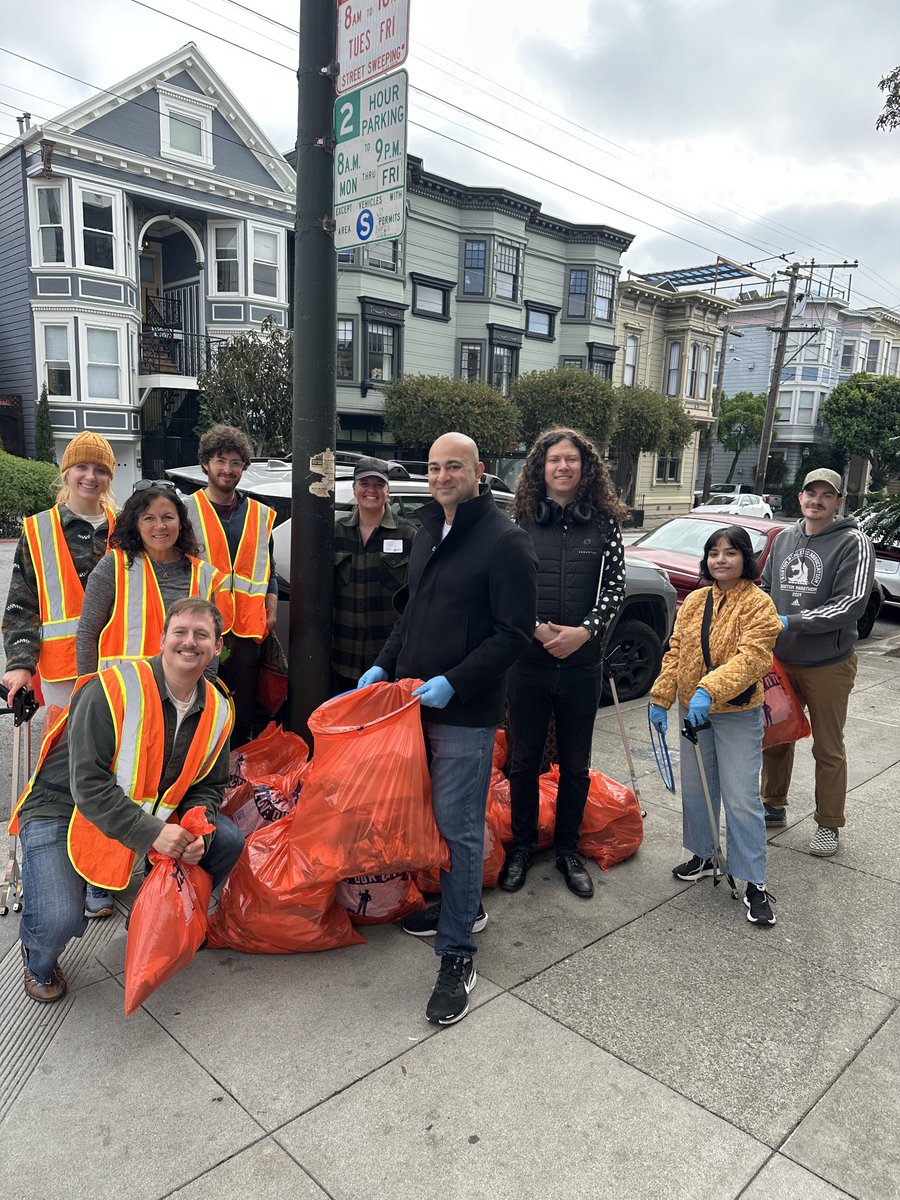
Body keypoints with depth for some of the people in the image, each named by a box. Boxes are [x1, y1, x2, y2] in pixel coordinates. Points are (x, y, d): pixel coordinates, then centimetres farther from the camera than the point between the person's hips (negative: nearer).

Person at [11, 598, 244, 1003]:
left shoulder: (217, 710, -4)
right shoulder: (111, 690, -24)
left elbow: (208, 786, 4)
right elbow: (88, 783, -28)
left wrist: (198, 833, -17)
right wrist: (151, 833, -33)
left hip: (155, 816, 6)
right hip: (63, 811, -5)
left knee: (227, 841, -8)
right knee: (60, 921, -25)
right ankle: (38, 961, 17)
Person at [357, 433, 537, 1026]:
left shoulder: (505, 541, -13)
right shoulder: (429, 534, 13)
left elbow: (515, 633, -16)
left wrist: (452, 683, -20)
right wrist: (385, 665, 12)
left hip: (466, 713, -8)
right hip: (418, 702, 8)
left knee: (459, 827, -3)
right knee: (431, 814, 18)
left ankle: (458, 955, 10)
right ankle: (463, 906, 38)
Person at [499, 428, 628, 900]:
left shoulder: (603, 524, 1)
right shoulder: (521, 521, -1)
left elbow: (615, 586, 1)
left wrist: (585, 631, -13)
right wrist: (538, 629, -14)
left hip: (581, 663, 1)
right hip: (528, 661, -1)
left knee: (575, 765, 13)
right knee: (524, 761, 12)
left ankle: (568, 850, 31)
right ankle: (522, 845, 31)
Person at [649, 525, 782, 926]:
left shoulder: (759, 604, -12)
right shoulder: (694, 601, 6)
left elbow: (751, 658, -23)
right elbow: (675, 652, 7)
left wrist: (709, 690, -34)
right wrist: (661, 697, 2)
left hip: (738, 715, -6)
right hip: (693, 710, 6)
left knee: (741, 799, -4)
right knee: (695, 789, 17)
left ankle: (754, 883, 8)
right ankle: (703, 855, 35)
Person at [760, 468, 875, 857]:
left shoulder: (853, 542, -10)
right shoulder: (783, 539, 8)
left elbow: (852, 603, -20)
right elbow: (765, 587, 19)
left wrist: (790, 622, -22)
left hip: (828, 664, -5)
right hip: (780, 659, 5)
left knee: (828, 749, 7)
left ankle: (828, 824, 22)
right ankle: (773, 806, 33)